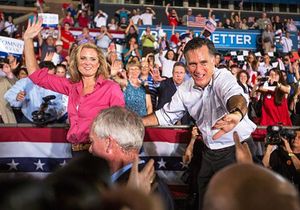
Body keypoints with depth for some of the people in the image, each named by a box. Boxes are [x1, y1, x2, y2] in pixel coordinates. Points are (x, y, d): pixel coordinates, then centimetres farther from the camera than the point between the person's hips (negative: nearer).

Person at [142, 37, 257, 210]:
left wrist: (236, 114, -69)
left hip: (237, 149, -6)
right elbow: (166, 115, 10)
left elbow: (236, 96, -44)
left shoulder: (223, 77, -22)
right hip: (210, 152, 6)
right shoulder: (185, 89, -3)